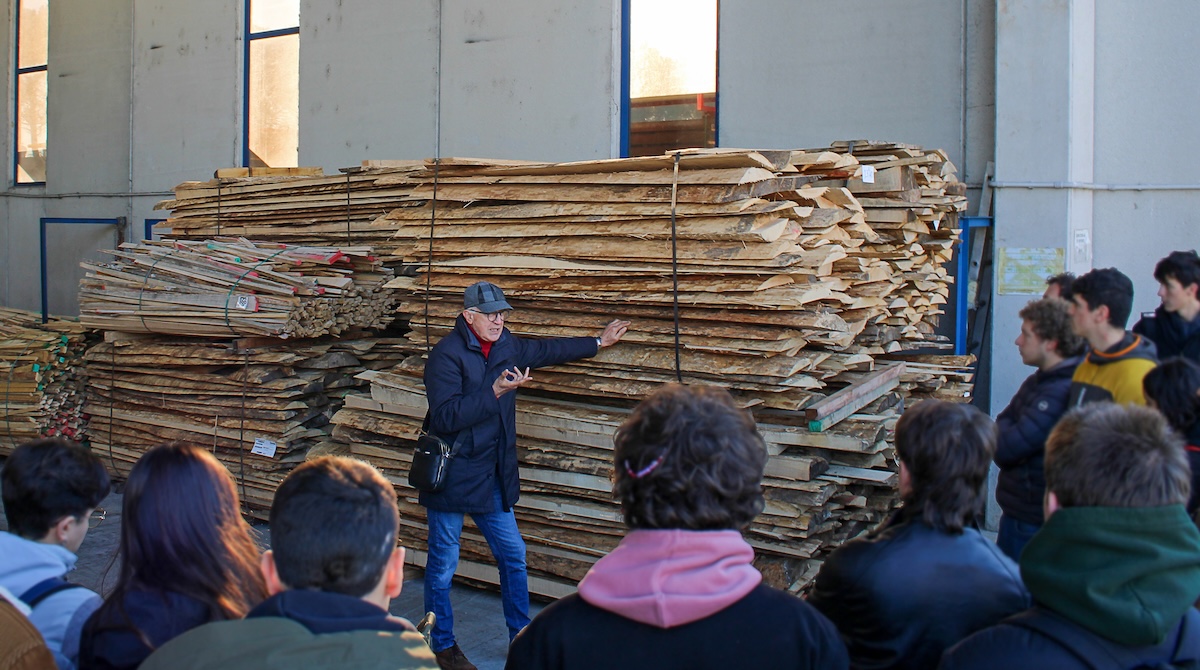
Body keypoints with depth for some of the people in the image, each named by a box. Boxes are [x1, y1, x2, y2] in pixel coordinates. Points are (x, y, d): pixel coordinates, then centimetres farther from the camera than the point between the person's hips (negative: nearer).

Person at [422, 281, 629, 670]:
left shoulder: (507, 347, 8)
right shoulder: (447, 355, -16)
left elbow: (548, 350, 26)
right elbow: (446, 417, -24)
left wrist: (598, 343, 33)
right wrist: (496, 391, -28)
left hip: (492, 477, 8)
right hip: (451, 475, -7)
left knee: (513, 556, 13)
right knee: (442, 566, 4)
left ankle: (522, 636, 27)